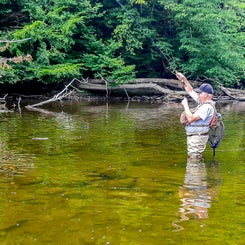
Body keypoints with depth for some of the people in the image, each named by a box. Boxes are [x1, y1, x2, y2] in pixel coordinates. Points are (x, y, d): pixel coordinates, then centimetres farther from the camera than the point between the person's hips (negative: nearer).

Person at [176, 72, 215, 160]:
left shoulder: (207, 107, -20)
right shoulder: (203, 102, 9)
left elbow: (191, 118, -26)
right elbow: (191, 91, 21)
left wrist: (185, 104, -14)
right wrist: (184, 79, 14)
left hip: (198, 137, -11)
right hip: (193, 136, 11)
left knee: (194, 160, -10)